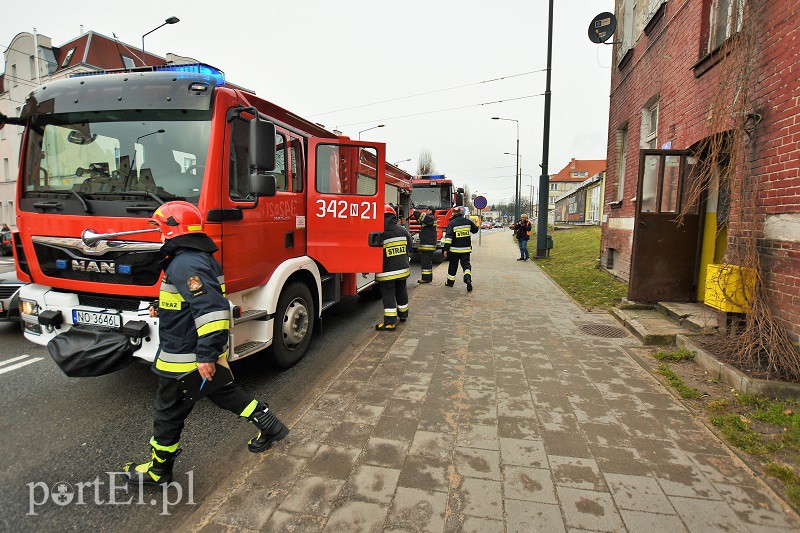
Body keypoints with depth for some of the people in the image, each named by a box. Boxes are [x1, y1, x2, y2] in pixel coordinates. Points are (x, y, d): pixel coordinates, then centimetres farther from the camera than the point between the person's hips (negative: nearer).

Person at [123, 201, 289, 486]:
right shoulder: (202, 258, 7)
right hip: (209, 354, 9)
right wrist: (165, 309, 25)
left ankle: (159, 469, 30)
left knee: (169, 412, 10)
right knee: (225, 393, 22)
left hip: (184, 360, -9)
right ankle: (269, 425, 28)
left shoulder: (185, 265, -24)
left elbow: (211, 310, -34)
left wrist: (206, 355, -33)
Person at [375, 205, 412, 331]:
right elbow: (409, 247, 10)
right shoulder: (403, 230, -1)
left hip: (386, 272, -5)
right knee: (401, 292, 21)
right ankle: (403, 314, 38)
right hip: (403, 268, 5)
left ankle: (390, 322, 0)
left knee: (388, 295, 1)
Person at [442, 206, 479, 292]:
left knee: (453, 265, 13)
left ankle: (450, 281, 25)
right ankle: (468, 278, -20)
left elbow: (448, 237, -17)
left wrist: (446, 249, -17)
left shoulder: (452, 223, -10)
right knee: (466, 264, 6)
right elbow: (475, 229, 18)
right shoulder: (467, 221, 2)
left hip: (455, 249, -2)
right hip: (466, 249, 2)